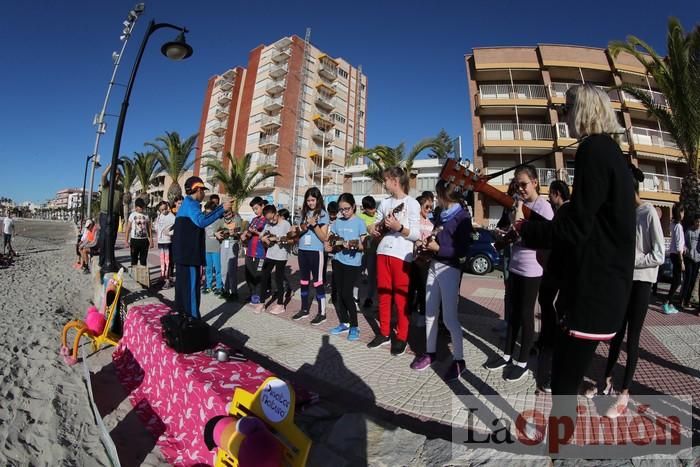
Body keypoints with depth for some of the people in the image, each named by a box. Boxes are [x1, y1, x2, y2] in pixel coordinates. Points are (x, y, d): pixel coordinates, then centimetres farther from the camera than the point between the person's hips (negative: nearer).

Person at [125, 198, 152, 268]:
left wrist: (151, 239, 4)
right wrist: (127, 240, -1)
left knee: (143, 260, 6)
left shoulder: (146, 215, 6)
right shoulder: (132, 215, 1)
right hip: (134, 239, -1)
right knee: (134, 259, 6)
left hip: (144, 240, 1)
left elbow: (149, 228, 9)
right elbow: (128, 228, 2)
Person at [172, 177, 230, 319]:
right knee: (192, 287, -7)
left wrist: (222, 208, 17)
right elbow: (201, 221, -31)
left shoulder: (187, 203, 19)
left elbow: (200, 218, 23)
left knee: (183, 285, 16)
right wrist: (222, 209, -26)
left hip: (183, 253, 10)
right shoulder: (190, 203, -14)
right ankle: (193, 320, -2)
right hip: (189, 254, -10)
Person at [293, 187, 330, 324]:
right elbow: (301, 231, 16)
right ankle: (304, 309, 27)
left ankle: (322, 313, 9)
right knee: (303, 281, 13)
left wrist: (314, 224, -19)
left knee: (317, 282, -1)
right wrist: (303, 227, -6)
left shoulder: (323, 214, -4)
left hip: (315, 251, -6)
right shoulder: (304, 213, 11)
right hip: (302, 250, 6)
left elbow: (323, 237, -8)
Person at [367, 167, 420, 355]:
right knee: (383, 294, 11)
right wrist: (374, 230, -4)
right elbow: (376, 226, 18)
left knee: (401, 296, 1)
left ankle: (401, 337, 15)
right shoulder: (384, 202, 14)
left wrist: (399, 227, -24)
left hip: (402, 255, -6)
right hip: (383, 252, 6)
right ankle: (384, 333, 24)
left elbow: (416, 234, -9)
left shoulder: (412, 203, -4)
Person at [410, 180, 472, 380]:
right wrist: (428, 243, 4)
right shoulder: (441, 215, 13)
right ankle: (430, 352, 25)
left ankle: (459, 360, 13)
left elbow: (463, 251, -13)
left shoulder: (462, 217, -8)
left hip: (450, 269, -7)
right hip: (434, 266, 8)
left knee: (449, 317, -3)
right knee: (430, 313, 11)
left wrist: (438, 248, -20)